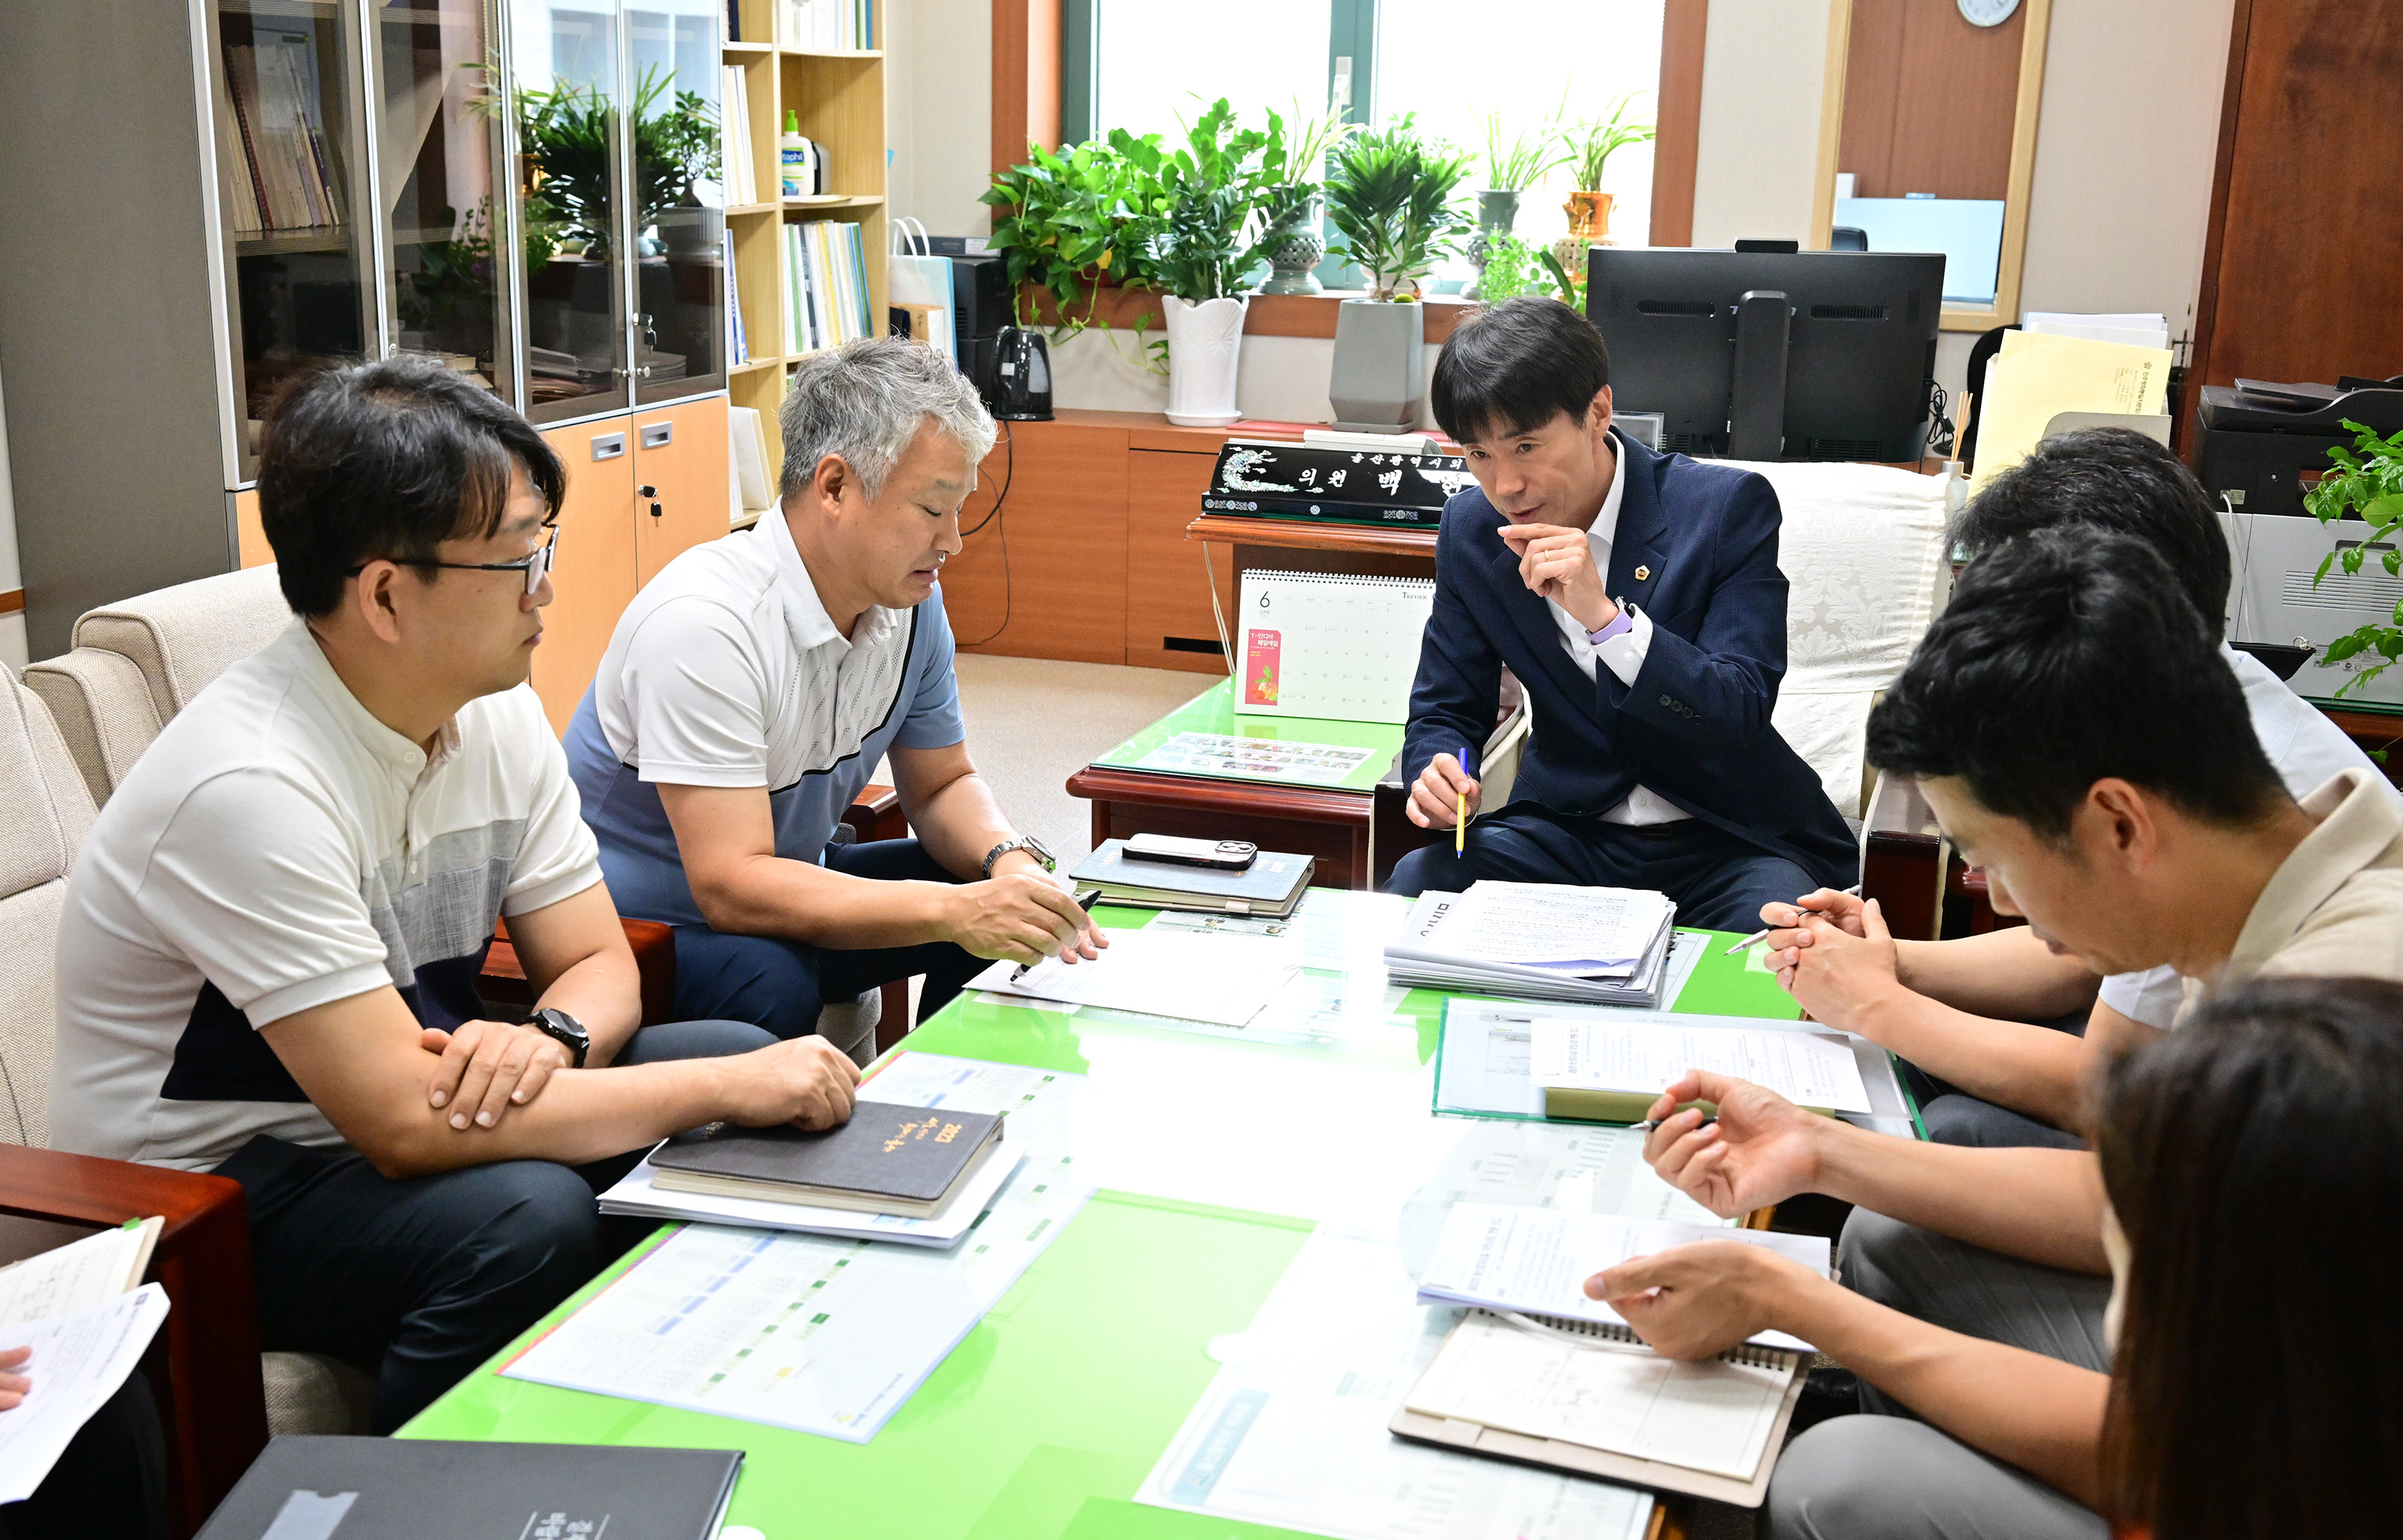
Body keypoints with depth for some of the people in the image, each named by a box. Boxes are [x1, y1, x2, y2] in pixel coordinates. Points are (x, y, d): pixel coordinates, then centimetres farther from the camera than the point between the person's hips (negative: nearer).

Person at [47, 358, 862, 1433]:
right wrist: (729, 1088, -27)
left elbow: (598, 964, 3)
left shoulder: (499, 717, -4)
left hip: (395, 1109, 8)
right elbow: (405, 1126, -30)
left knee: (734, 1051, -6)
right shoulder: (249, 787, -28)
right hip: (202, 1200, -8)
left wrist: (548, 1038, -22)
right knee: (526, 1215, -33)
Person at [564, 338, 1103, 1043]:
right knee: (770, 986, -36)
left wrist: (1011, 860, -15)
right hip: (645, 922, -8)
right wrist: (954, 912, -41)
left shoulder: (909, 601, -4)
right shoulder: (703, 621, -29)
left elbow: (940, 785, 8)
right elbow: (731, 885, -33)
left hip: (788, 886, 8)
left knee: (1010, 912, -5)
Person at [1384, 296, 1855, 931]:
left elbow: (1741, 717, -19)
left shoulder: (1728, 506, -12)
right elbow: (1443, 712, 6)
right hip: (1567, 827, 4)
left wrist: (1604, 617, -33)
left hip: (1724, 839, -3)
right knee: (1416, 884, -23)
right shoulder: (1472, 528, 0)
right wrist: (1438, 776, -19)